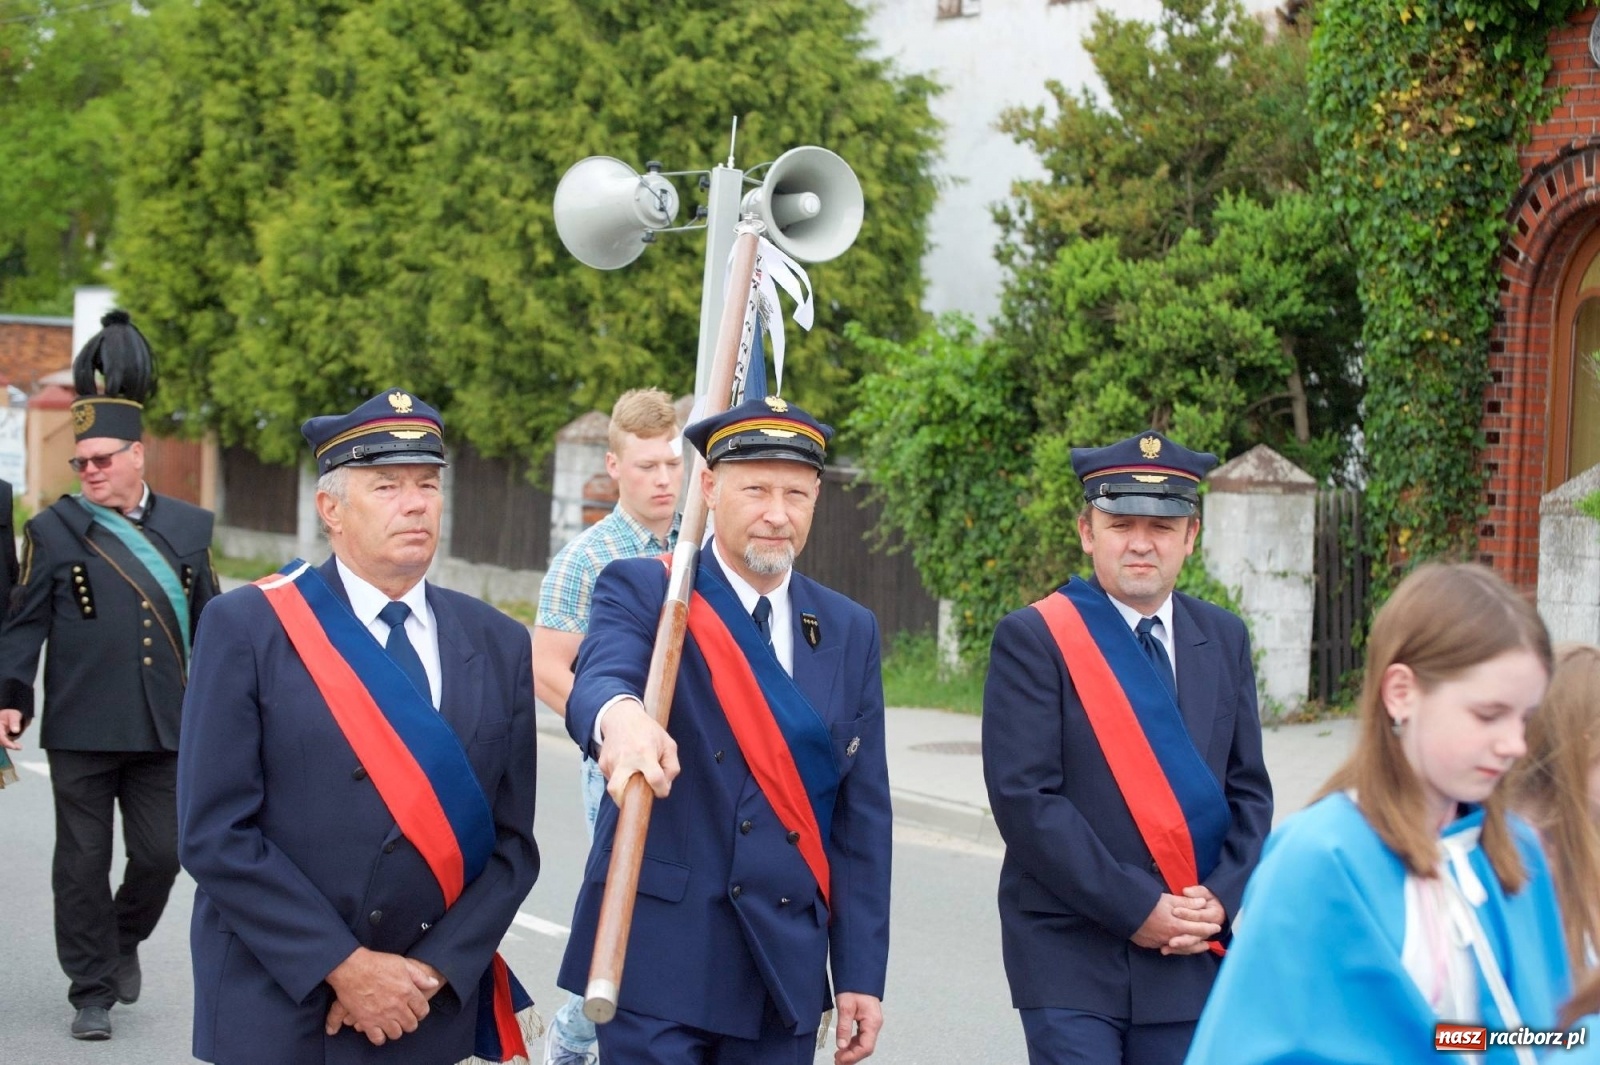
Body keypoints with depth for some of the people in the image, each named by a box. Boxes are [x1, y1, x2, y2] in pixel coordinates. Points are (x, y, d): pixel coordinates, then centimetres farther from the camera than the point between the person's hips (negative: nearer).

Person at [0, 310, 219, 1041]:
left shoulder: (188, 529, 8)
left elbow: (209, 624, 13)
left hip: (165, 732, 2)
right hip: (80, 732, -2)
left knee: (160, 855, 3)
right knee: (83, 862, 3)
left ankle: (125, 940, 32)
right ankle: (92, 992, 14)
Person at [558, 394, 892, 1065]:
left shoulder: (850, 632, 10)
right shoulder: (641, 593, -2)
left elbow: (863, 815, 10)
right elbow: (597, 681, -25)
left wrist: (861, 973, 5)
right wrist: (620, 717, -49)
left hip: (788, 963, 4)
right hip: (660, 953, -4)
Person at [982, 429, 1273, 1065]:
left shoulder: (1224, 640, 12)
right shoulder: (1033, 639, -5)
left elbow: (1249, 791, 12)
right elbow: (1024, 798, -12)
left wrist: (1220, 900, -5)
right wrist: (1136, 909, -15)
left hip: (1190, 953, 4)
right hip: (1071, 958, -4)